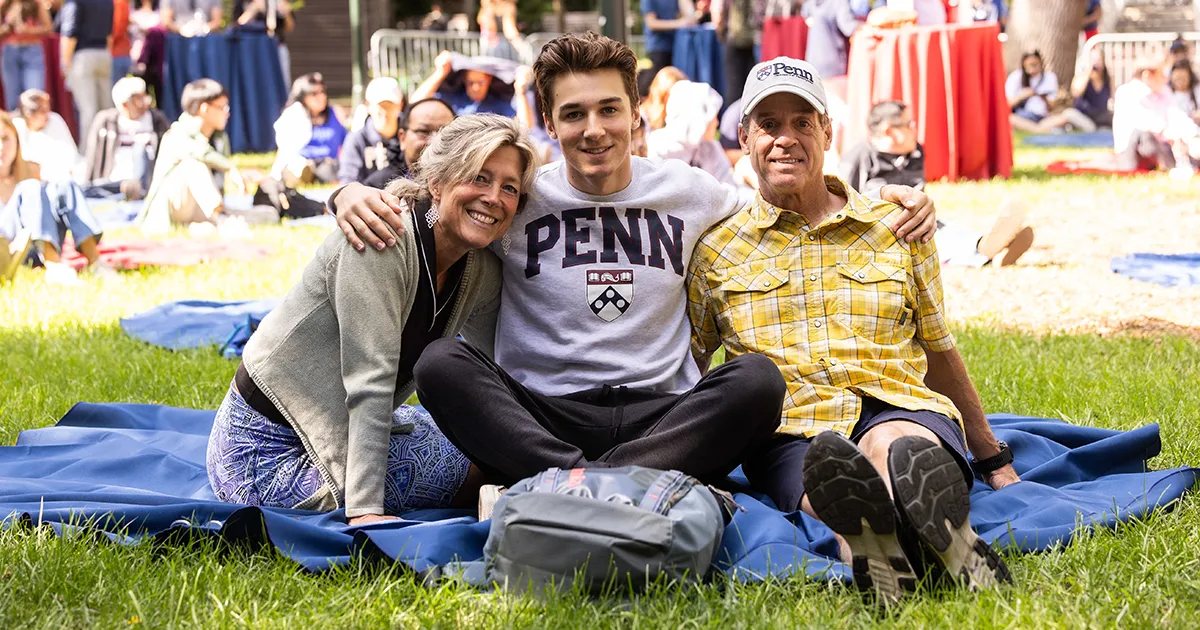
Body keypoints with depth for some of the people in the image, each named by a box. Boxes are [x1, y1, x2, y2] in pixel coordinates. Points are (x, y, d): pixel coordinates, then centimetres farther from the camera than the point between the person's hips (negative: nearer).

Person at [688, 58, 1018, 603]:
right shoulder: (716, 249, 16)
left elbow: (939, 351, 26)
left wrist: (993, 462, 26)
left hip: (898, 406, 1)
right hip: (789, 430, -1)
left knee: (897, 447, -39)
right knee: (833, 475, -40)